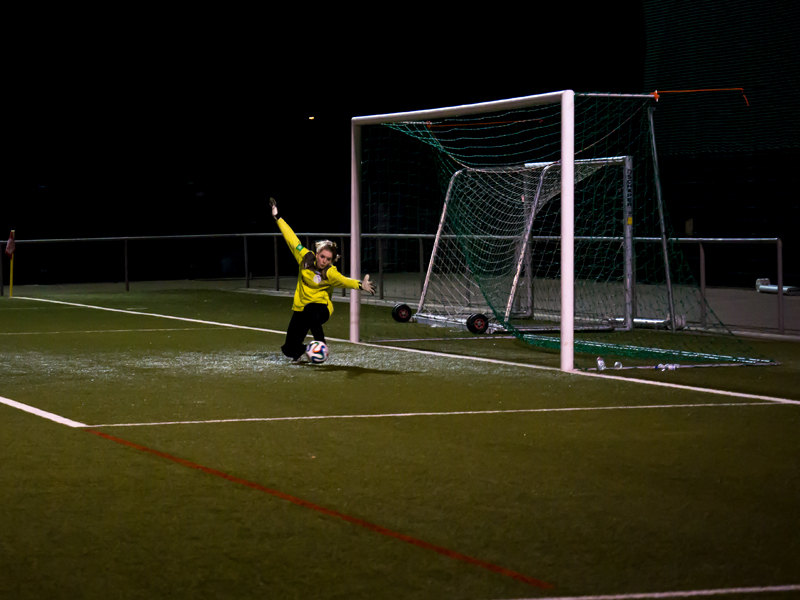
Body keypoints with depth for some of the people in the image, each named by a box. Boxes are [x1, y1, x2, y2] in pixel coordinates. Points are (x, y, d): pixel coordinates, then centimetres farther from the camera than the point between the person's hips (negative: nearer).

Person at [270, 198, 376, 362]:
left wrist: (360, 285, -54)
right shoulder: (306, 258, -7)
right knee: (290, 350, -1)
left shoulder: (330, 273, -16)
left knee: (310, 310, -41)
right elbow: (292, 239, -1)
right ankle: (300, 350, 38)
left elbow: (344, 280, -34)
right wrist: (277, 217, 3)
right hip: (300, 309, 4)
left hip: (321, 308, -4)